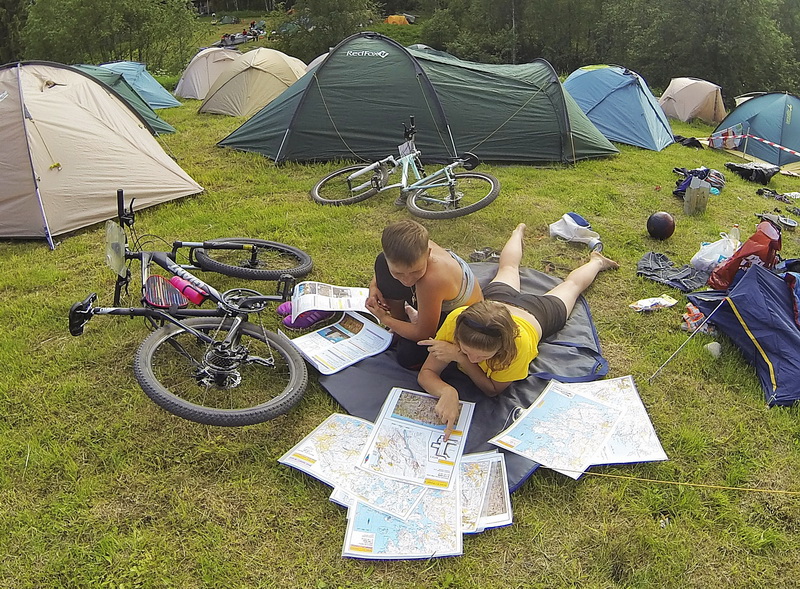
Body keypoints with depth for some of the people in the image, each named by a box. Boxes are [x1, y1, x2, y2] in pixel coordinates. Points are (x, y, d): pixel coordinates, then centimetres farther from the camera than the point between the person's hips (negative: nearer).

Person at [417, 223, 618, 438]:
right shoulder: (455, 321, -46)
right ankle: (518, 233, 66)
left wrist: (459, 358, -53)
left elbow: (493, 389, -39)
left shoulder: (518, 343, -52)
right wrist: (448, 392, -63)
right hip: (497, 298, 3)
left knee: (571, 285, 32)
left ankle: (596, 262, 60)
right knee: (507, 269, 38)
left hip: (539, 312, -2)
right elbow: (426, 373, -40)